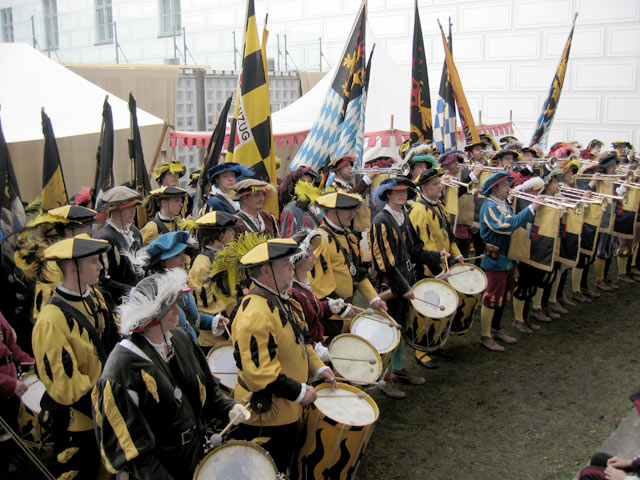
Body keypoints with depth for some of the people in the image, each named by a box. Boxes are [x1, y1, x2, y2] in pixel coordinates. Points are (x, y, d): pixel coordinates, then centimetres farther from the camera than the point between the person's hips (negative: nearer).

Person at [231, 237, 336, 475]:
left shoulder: (282, 300, 6)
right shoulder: (255, 315, -28)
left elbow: (300, 340, 18)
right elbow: (257, 370, -30)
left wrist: (317, 368, 5)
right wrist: (298, 392, -22)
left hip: (287, 411, 10)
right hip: (265, 418, -10)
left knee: (284, 466, 24)